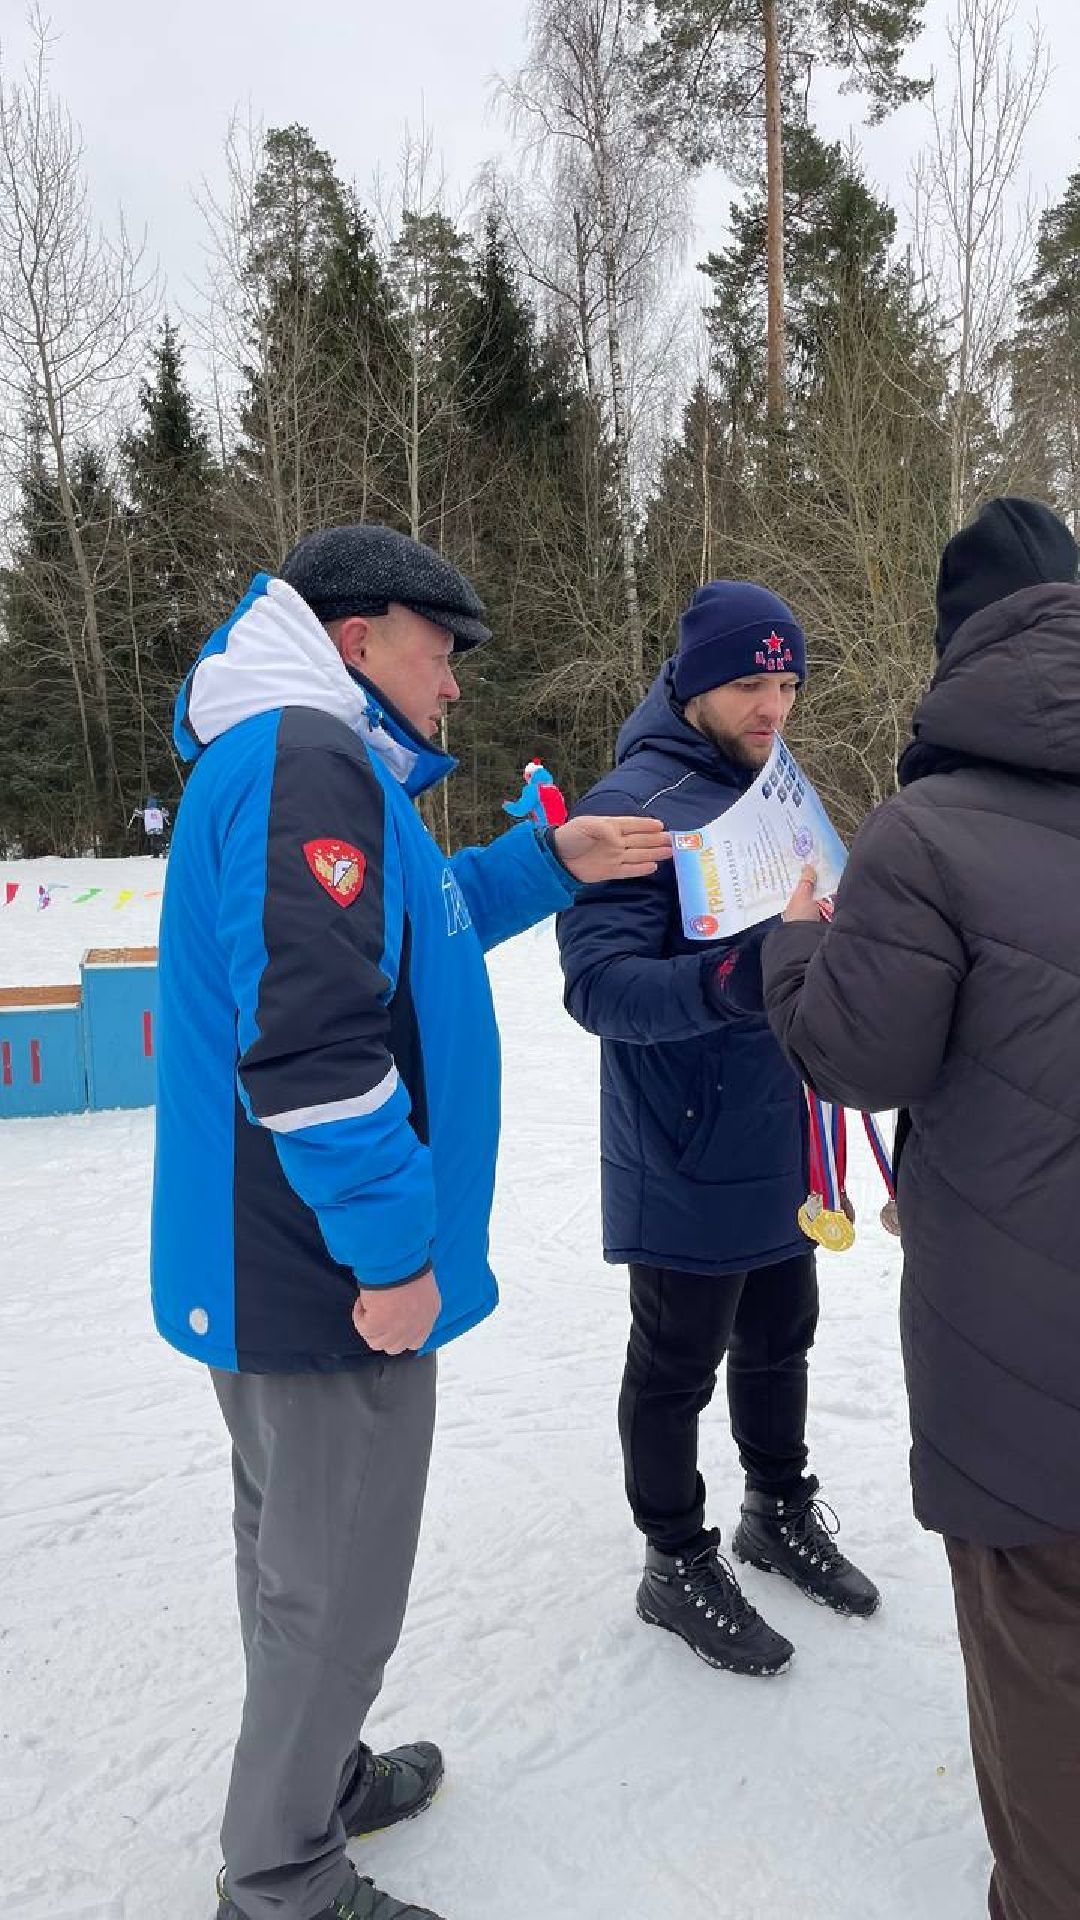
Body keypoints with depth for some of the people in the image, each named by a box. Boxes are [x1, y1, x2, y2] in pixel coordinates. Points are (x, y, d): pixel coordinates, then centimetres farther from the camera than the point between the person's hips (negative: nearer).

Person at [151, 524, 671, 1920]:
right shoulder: (309, 758, -20)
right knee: (340, 1584, 8)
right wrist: (394, 1251, -21)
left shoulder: (294, 756, 14)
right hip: (329, 1277, -11)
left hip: (272, 1263, 11)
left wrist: (550, 862, 12)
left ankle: (305, 1778, 46)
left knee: (293, 1543, 25)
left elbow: (403, 922, 23)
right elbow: (307, 1029, -29)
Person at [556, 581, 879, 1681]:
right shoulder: (631, 805, -19)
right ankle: (676, 1565, 32)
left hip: (777, 1143, 8)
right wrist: (734, 981, -41)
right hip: (685, 1160, -8)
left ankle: (780, 1514, 47)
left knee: (779, 1340, 24)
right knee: (677, 1366, 11)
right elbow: (598, 983, -27)